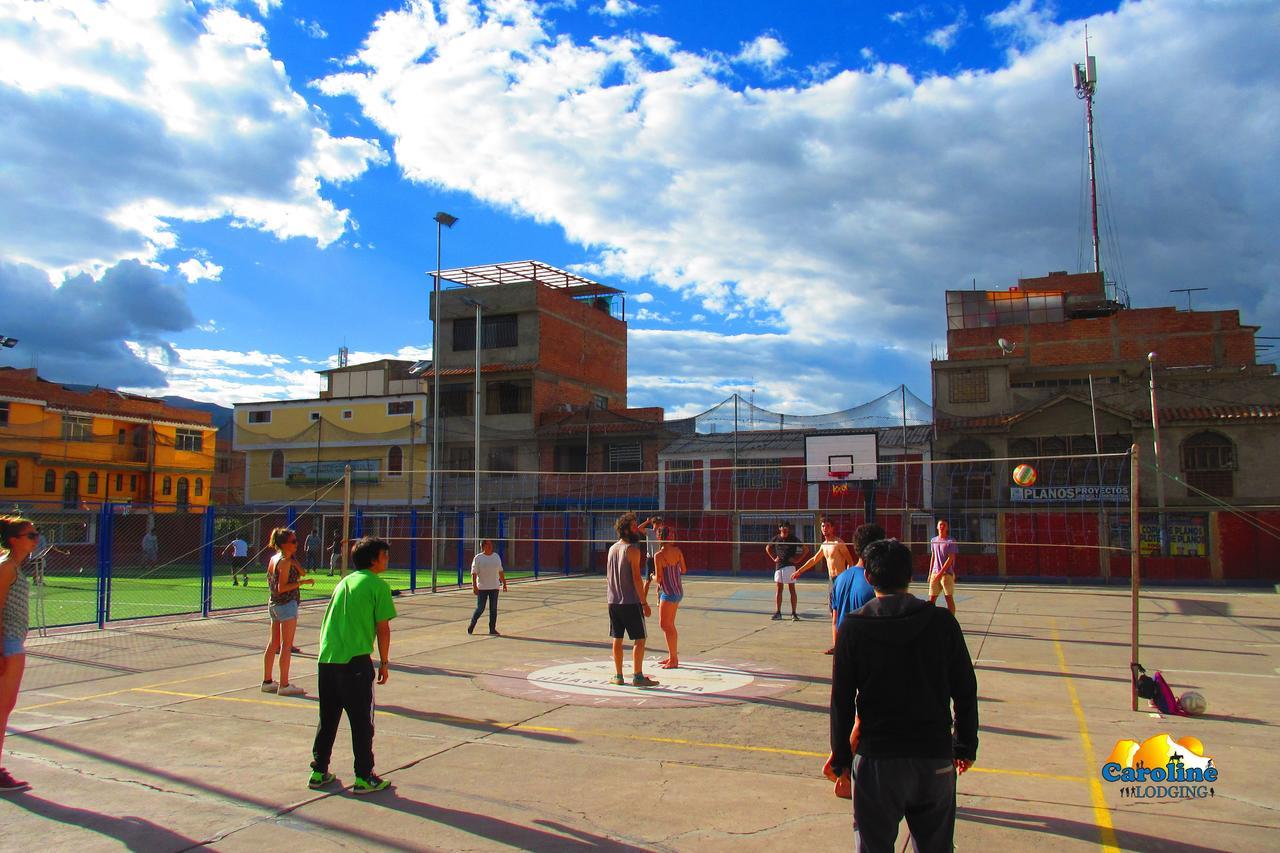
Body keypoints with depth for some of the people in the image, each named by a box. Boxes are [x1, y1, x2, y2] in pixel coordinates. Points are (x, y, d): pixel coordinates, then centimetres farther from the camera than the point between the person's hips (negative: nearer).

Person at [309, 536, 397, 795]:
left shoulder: (343, 582, 16)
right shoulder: (378, 585, -5)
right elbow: (383, 628, -6)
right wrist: (384, 662, 3)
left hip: (326, 659, 7)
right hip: (355, 661, -7)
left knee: (327, 718, 17)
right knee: (361, 722, 3)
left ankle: (319, 772, 23)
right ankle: (363, 778, 8)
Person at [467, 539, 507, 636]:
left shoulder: (496, 557, 10)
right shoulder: (478, 558, -4)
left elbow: (500, 572, 16)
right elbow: (474, 573, -7)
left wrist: (504, 583, 14)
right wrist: (474, 586, -14)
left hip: (494, 587, 4)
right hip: (482, 588, -4)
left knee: (493, 609, 2)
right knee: (480, 608, -2)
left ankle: (492, 629, 8)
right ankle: (471, 625, 19)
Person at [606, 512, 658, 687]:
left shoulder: (612, 548, 10)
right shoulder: (632, 549, -13)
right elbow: (636, 578, -18)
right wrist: (645, 603, -15)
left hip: (613, 602, 7)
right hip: (631, 602, -7)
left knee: (617, 639, 12)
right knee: (639, 639, -1)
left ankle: (618, 676, 17)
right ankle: (638, 676, -3)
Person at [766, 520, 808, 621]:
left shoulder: (793, 539, -4)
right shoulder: (776, 539, 5)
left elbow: (806, 549, 0)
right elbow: (767, 548, 23)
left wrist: (798, 559, -5)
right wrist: (773, 558, 12)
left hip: (789, 566, -4)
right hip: (778, 566, 4)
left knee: (792, 589, -2)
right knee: (779, 589, 7)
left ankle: (794, 613, 0)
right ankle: (778, 612, 13)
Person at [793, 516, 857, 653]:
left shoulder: (839, 543, -11)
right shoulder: (824, 544, 14)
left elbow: (850, 561, -11)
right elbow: (814, 560, 27)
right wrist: (799, 570, 29)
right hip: (831, 579, 9)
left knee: (836, 613, -11)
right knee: (834, 613, 11)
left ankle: (835, 646, -11)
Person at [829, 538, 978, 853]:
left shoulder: (853, 627, -8)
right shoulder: (943, 621, -4)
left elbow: (842, 699, -5)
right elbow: (965, 691, 1)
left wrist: (841, 755, 6)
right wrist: (966, 745, 14)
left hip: (876, 759, -2)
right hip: (935, 758, 2)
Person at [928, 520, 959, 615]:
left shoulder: (951, 541, -5)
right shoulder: (933, 540, 12)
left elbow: (950, 559, -11)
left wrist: (941, 573, -16)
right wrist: (930, 573, 14)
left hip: (947, 574, -5)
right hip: (935, 573, 5)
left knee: (949, 598, -3)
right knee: (931, 599, 4)